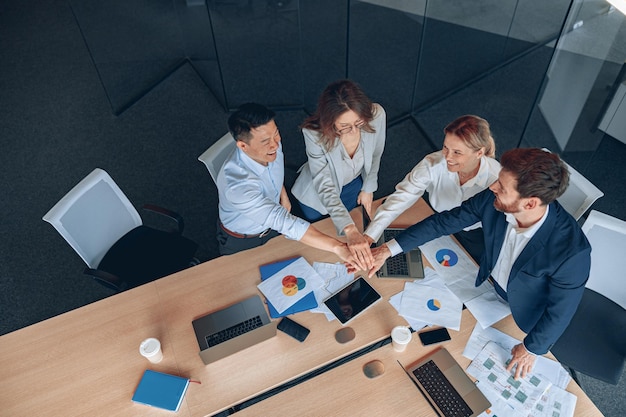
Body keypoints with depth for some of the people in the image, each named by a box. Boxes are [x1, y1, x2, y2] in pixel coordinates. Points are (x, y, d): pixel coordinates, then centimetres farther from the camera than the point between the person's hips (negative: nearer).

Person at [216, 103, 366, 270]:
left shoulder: (272, 146, -23)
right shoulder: (237, 183, -44)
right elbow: (284, 222, -48)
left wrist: (283, 196, -3)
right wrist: (337, 247, -51)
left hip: (272, 223, 5)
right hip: (241, 242, -5)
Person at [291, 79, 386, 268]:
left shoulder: (376, 115, -33)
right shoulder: (314, 134, -40)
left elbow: (375, 155, -11)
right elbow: (325, 187, -41)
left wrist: (368, 188, 1)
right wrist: (350, 230, -52)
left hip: (355, 183, 3)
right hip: (318, 195, -2)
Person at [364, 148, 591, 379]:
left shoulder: (572, 251, -41)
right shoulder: (491, 200, -31)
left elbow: (560, 310, -25)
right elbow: (444, 221, -18)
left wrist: (532, 348, -8)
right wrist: (388, 249, -21)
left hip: (525, 316, -3)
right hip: (490, 284, 4)